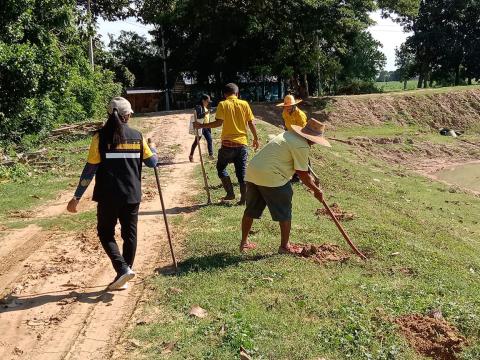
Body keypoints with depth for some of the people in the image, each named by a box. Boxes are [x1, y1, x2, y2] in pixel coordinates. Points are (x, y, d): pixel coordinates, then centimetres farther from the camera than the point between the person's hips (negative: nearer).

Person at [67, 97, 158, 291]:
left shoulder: (101, 136, -7)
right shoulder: (137, 136, 1)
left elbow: (90, 169, -9)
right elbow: (152, 162, 9)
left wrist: (77, 197, -3)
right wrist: (153, 149, 31)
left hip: (108, 196, -3)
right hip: (132, 195, 3)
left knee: (106, 233, 12)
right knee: (130, 234, 13)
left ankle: (123, 269, -6)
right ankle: (123, 278, 19)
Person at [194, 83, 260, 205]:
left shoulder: (223, 104, -4)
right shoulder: (244, 104, 4)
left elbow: (219, 122, -13)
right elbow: (251, 123, 3)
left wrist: (202, 126, -5)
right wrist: (256, 138, 14)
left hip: (228, 143, -3)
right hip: (242, 143, 3)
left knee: (221, 168, 16)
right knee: (241, 172, 9)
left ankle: (230, 193, 11)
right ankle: (243, 198, 10)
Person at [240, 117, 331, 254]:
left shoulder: (289, 134, 17)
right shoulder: (302, 146, -12)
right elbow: (302, 174, -7)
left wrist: (311, 180, 32)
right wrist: (316, 190, 6)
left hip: (252, 172, 9)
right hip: (271, 178, -9)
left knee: (251, 210, 20)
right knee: (284, 213, 8)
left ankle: (244, 243, 31)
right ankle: (285, 246, 19)